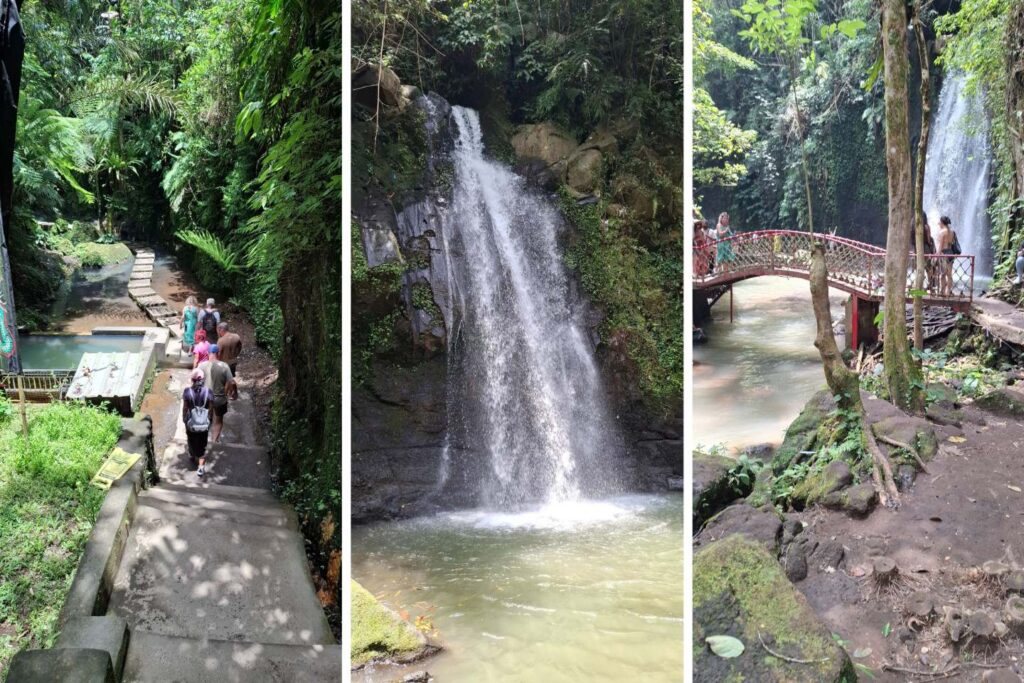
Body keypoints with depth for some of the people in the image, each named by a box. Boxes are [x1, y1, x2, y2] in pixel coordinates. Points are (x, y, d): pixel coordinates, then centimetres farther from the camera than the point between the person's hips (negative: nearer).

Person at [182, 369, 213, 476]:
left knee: (192, 442, 27)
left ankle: (193, 457, 51)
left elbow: (184, 408, -9)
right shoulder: (208, 392, -18)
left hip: (191, 423, 1)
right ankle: (201, 467, 13)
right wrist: (209, 420, 8)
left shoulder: (187, 392, -19)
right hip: (204, 424, -1)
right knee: (202, 445, 15)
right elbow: (210, 409, -9)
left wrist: (184, 419, 9)